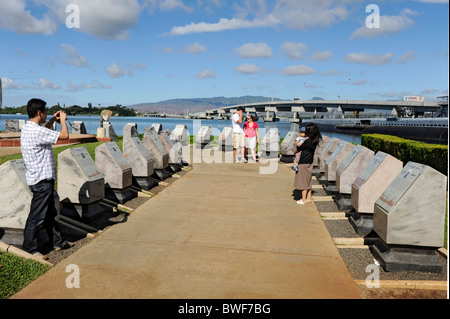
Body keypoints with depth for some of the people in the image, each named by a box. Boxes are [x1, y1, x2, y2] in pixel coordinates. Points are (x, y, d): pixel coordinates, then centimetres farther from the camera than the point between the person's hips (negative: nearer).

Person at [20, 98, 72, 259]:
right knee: (37, 216, 0)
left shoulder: (28, 128, 10)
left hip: (42, 179, 11)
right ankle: (29, 248, 11)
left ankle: (57, 241, 30)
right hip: (41, 180, -11)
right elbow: (64, 135, -21)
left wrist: (52, 120, 22)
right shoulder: (36, 131, -22)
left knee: (49, 213, 18)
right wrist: (62, 120, -4)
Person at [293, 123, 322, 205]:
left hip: (303, 162, -8)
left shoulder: (307, 141, -23)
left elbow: (299, 149, -9)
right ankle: (308, 198, 25)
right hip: (310, 162, 8)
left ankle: (303, 200, 9)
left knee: (303, 181, 1)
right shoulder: (315, 140, 0)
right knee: (309, 180, 16)